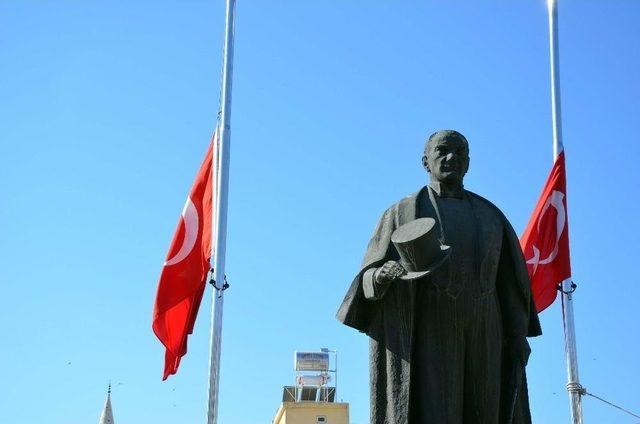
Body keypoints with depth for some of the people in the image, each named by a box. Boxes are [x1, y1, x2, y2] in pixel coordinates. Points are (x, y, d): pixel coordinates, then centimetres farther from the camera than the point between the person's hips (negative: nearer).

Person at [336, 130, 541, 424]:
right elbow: (369, 281, 4)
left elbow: (507, 279, 14)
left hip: (478, 338, 3)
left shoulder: (490, 215, 17)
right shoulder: (401, 213, 9)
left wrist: (518, 335, 2)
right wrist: (384, 274, -20)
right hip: (423, 337, -3)